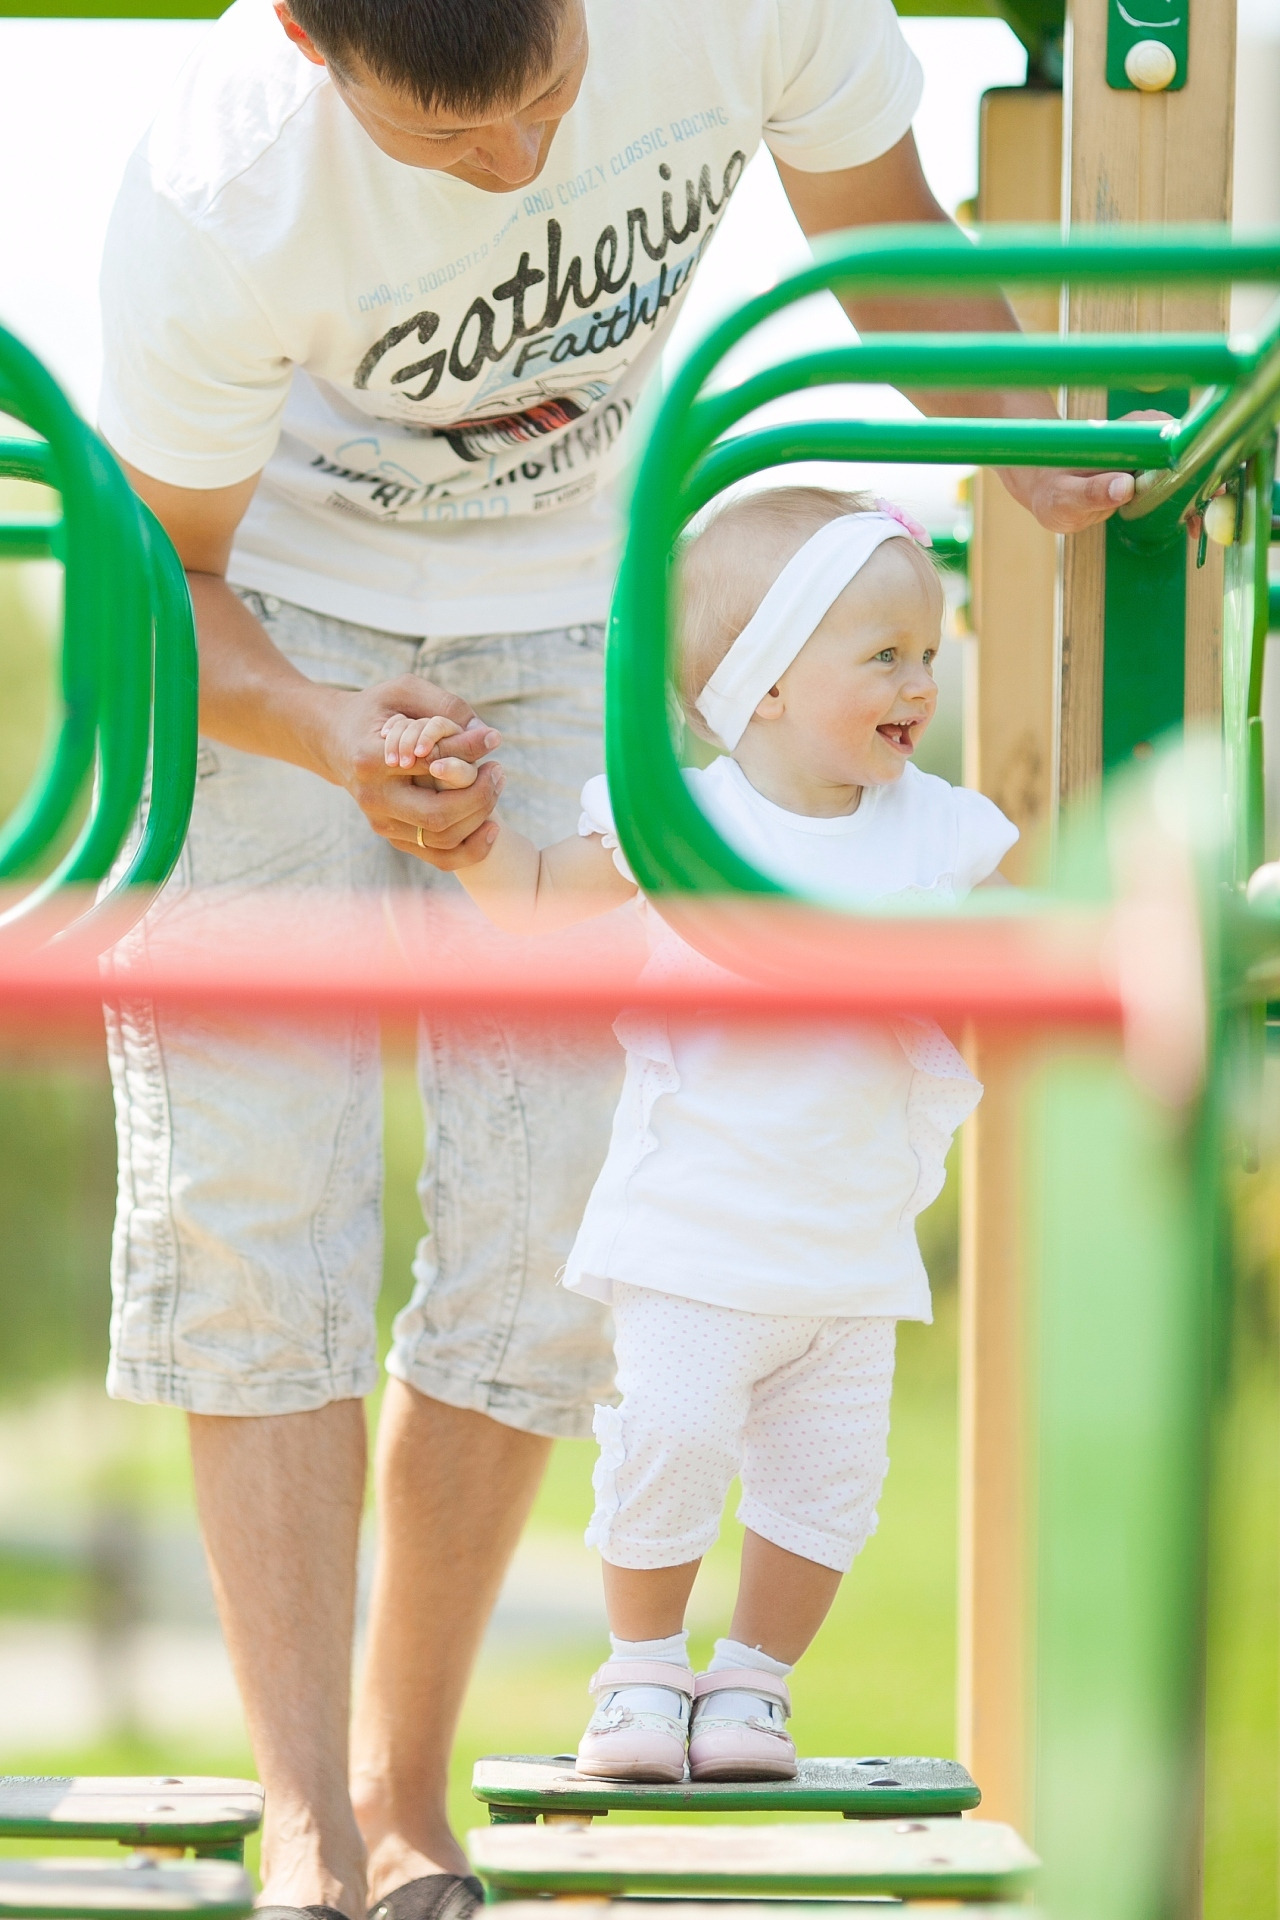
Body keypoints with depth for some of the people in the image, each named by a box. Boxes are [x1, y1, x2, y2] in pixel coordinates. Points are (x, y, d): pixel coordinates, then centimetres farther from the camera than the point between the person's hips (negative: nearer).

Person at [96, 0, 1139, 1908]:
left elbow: (886, 228, -4)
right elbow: (165, 581, -18)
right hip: (269, 631, -2)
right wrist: (331, 733, -38)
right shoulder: (216, 201, -35)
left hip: (570, 625, 3)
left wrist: (1053, 461, -20)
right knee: (253, 1209, -12)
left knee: (539, 1230, -3)